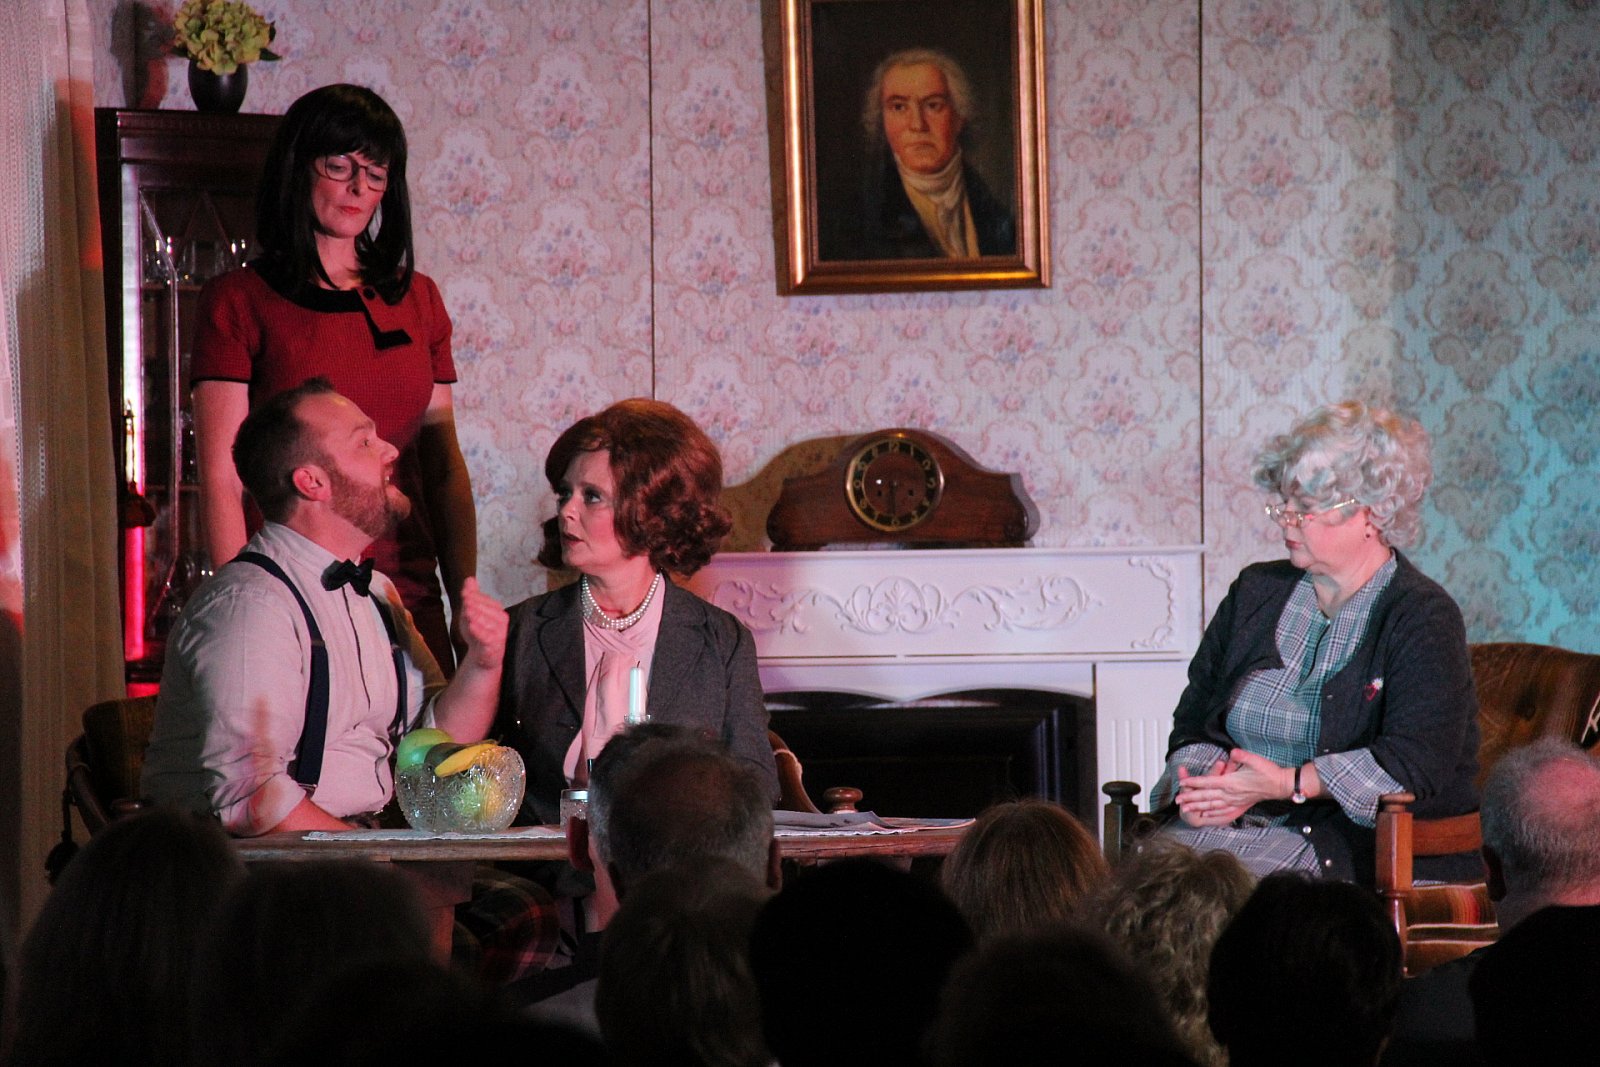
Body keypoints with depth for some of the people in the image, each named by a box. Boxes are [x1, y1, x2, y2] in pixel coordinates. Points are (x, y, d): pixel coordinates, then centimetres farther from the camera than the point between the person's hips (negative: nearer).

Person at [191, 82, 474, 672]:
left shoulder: (417, 298, 14)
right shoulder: (238, 301, 0)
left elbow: (445, 467, 14)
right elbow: (220, 480, -5)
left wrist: (467, 604, 6)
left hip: (410, 599, 4)